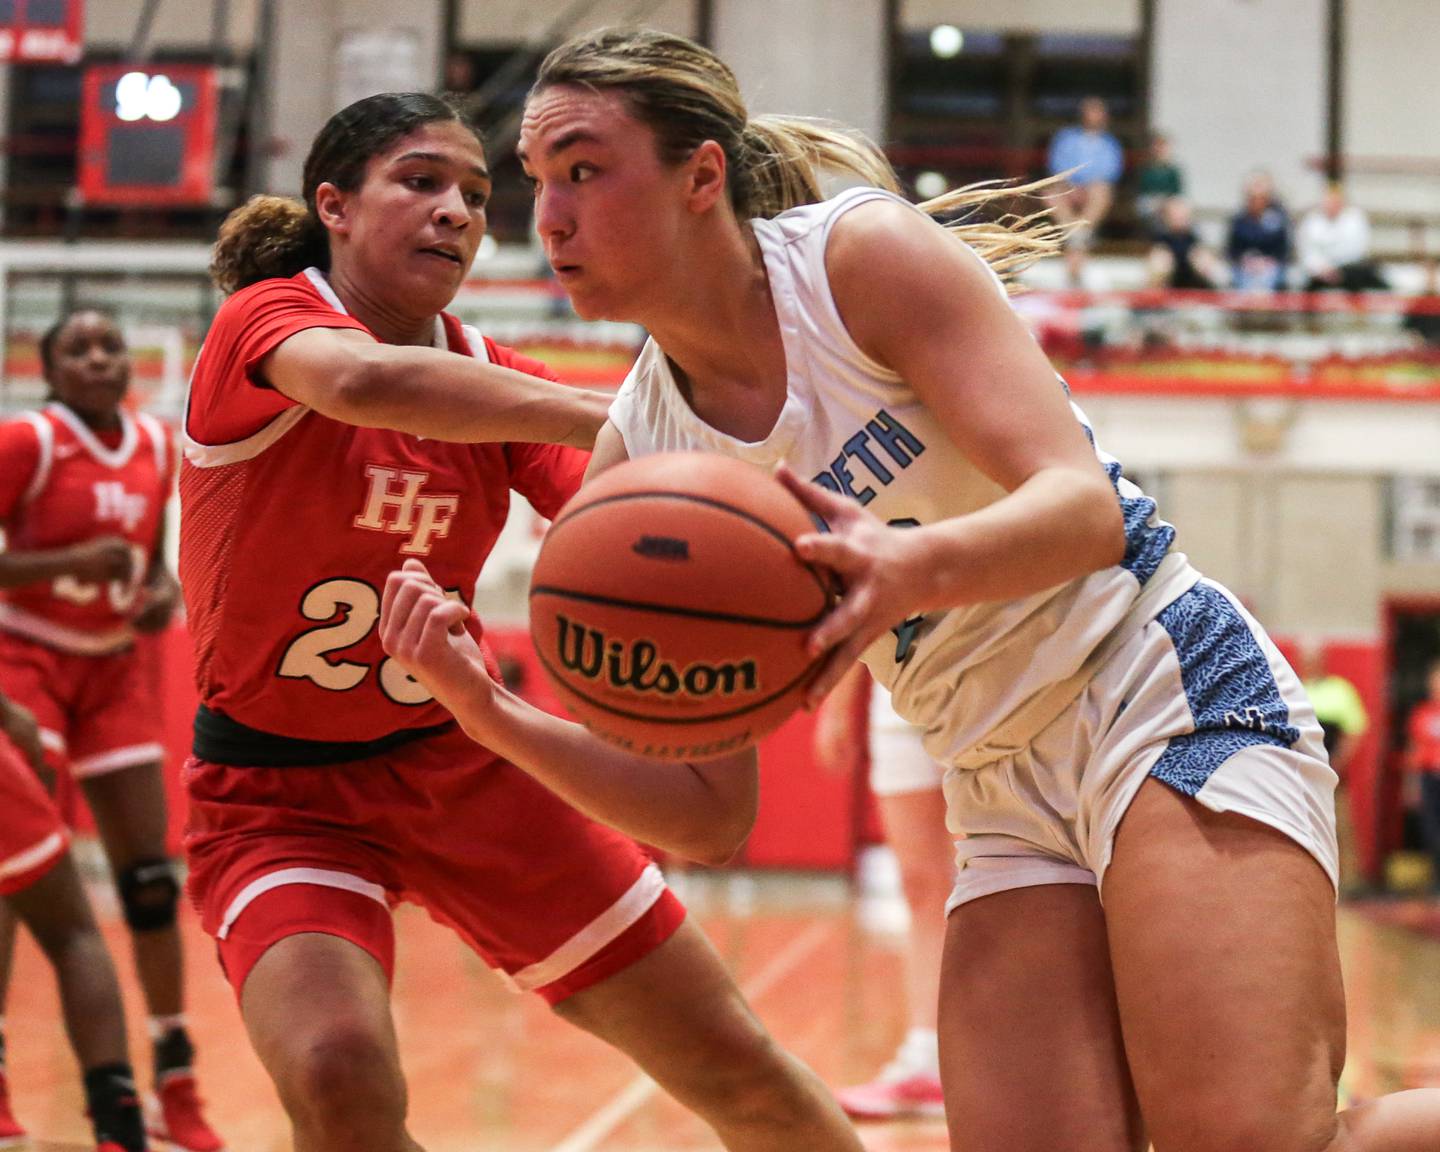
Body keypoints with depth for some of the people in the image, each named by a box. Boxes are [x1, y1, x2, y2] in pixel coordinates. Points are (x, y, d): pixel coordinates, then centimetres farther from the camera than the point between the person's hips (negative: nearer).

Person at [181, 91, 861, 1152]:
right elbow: (364, 381, -39)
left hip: (463, 764, 5)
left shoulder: (492, 384, 1)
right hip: (279, 796, -5)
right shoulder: (265, 321, -13)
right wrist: (616, 420, -46)